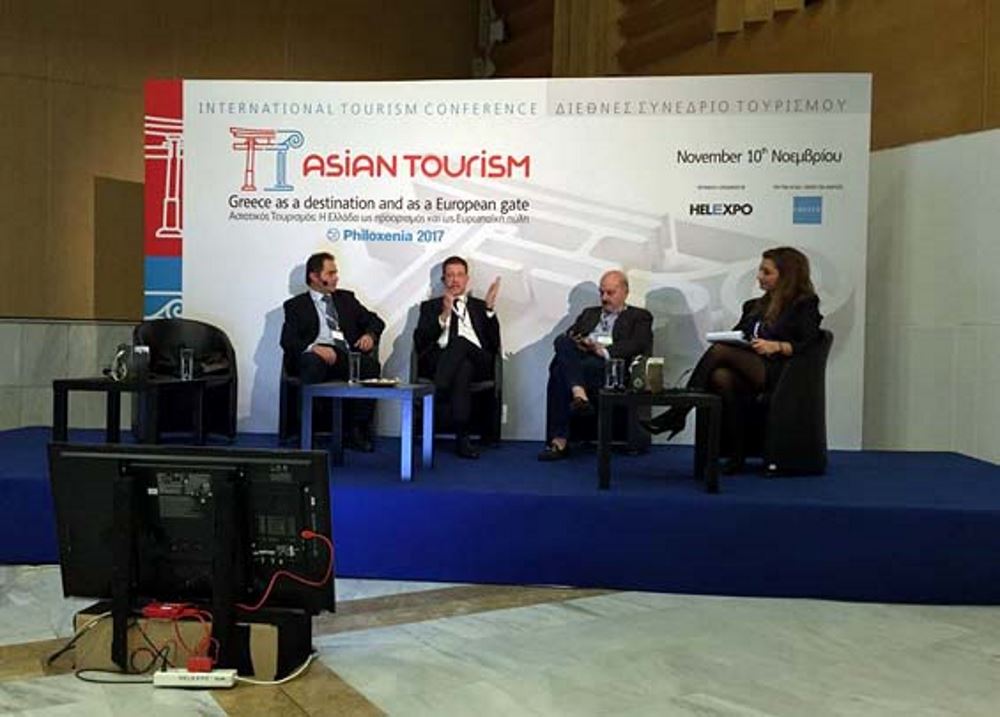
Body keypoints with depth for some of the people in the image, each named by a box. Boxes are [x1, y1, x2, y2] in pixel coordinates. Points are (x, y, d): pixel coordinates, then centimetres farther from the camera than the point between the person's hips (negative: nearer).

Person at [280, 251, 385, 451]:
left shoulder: (346, 298, 27)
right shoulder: (296, 305, 16)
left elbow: (375, 321, 23)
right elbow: (288, 340, 1)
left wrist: (369, 334, -1)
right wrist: (313, 348, -19)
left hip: (344, 355, 3)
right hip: (314, 355, -3)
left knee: (370, 365, -30)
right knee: (313, 362, -38)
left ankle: (357, 431, -21)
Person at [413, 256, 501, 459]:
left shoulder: (479, 306, 29)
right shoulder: (431, 306, 27)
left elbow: (494, 344, 13)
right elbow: (420, 342, 8)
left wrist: (490, 308, 1)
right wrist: (443, 315, -4)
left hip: (478, 362, 1)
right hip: (439, 361, -1)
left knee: (461, 342, -36)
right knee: (462, 369, -37)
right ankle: (462, 437, -44)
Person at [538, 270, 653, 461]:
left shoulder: (639, 316, 19)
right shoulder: (589, 313, 35)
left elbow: (639, 345, -2)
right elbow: (568, 335, 21)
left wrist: (603, 350, -16)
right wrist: (574, 342, -5)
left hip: (609, 365, -4)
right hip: (576, 359, 4)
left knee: (560, 373, -32)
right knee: (562, 341, -31)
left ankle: (559, 441, -36)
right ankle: (579, 394, -45)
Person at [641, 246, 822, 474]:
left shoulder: (805, 305, 10)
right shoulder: (755, 306, 29)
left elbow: (809, 344, -4)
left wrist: (776, 346, -19)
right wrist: (725, 339, 1)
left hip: (775, 372, -5)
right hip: (747, 371, 5)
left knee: (720, 351, -28)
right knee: (721, 377, -33)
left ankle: (676, 415, -26)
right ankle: (736, 454, -31)